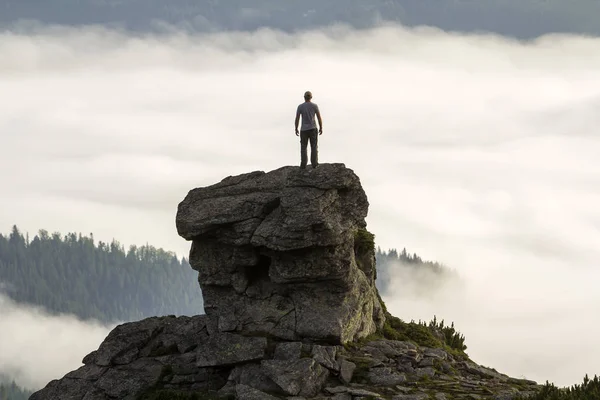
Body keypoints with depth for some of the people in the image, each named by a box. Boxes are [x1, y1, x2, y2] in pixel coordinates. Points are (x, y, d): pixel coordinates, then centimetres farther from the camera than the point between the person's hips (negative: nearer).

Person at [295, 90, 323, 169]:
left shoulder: (300, 107, -3)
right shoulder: (314, 106, -2)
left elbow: (297, 119, -2)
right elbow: (319, 118, -2)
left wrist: (296, 129, 8)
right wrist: (321, 128, 8)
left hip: (304, 129, 0)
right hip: (313, 129, 0)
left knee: (303, 147, 5)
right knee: (314, 147, 5)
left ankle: (303, 164, -2)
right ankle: (314, 163, -1)